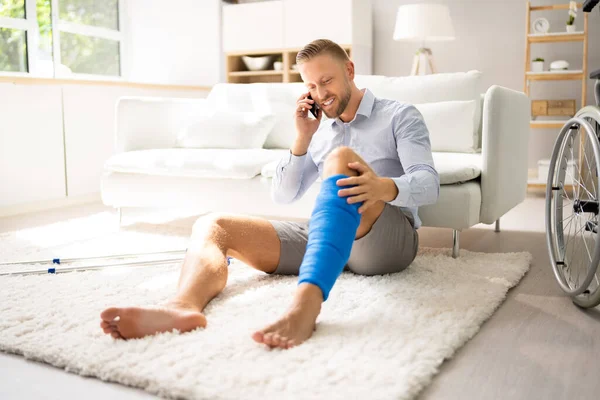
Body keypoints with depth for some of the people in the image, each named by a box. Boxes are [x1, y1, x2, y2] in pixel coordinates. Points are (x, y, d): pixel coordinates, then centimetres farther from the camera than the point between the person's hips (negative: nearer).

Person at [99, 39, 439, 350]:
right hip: (327, 237, 5)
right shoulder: (320, 132, 25)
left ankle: (306, 305, -53)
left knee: (342, 158, -34)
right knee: (211, 225, -10)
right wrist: (303, 138, 4)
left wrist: (385, 187, -31)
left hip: (391, 236, -5)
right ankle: (184, 306, -45)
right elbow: (284, 195, 18)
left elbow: (429, 183, -8)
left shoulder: (400, 116, 9)